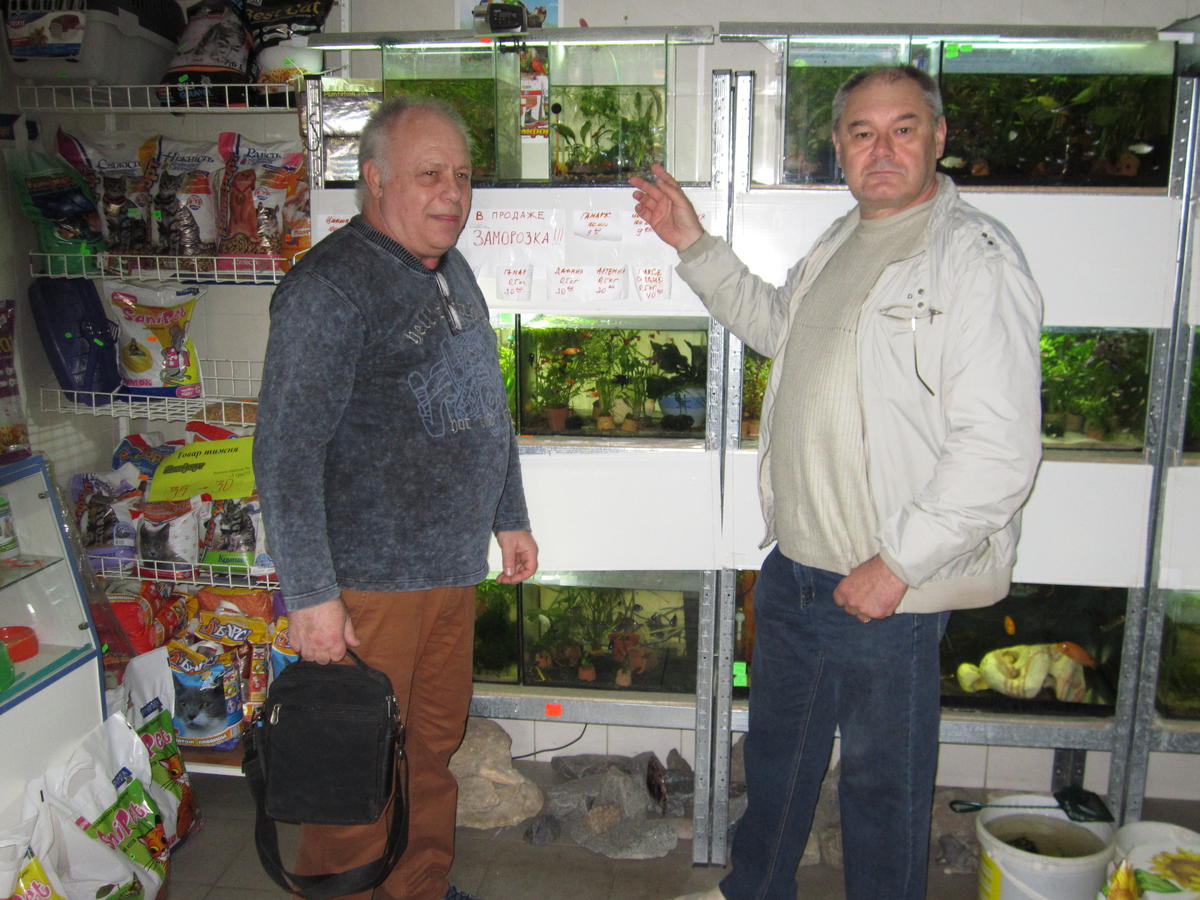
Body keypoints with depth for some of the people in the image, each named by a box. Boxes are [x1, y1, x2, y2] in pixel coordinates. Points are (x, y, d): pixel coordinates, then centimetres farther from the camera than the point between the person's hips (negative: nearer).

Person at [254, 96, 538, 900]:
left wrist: (510, 517, 21)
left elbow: (489, 408, 20)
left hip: (453, 569, 8)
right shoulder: (329, 288, -15)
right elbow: (286, 454, -18)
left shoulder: (453, 272, 12)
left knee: (435, 746, 20)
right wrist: (310, 594, -19)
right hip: (369, 583, -8)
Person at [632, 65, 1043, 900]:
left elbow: (1001, 447, -23)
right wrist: (695, 246, 22)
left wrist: (898, 563, -21)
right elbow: (776, 323, 30)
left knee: (883, 782, 12)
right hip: (793, 566, 9)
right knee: (777, 750, 25)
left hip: (888, 588, -8)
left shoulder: (975, 256, -17)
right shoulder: (842, 243, 11)